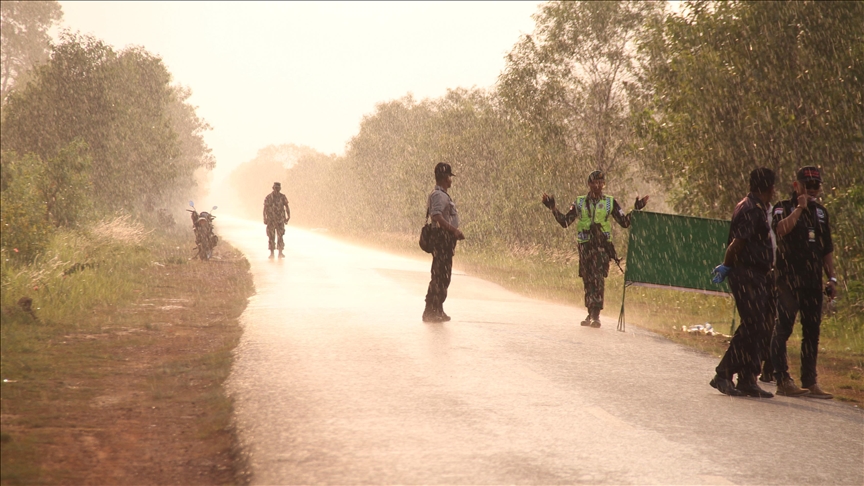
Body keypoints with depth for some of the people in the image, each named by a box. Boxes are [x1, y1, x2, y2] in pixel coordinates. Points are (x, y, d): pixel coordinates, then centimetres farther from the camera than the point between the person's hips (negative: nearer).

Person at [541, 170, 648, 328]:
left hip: (602, 245, -2)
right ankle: (590, 314, 15)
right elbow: (564, 222, 11)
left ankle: (596, 316, -17)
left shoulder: (610, 203, 8)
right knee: (588, 280, 5)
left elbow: (624, 222, 7)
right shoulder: (579, 203, 12)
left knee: (598, 279, -14)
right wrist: (553, 208, 0)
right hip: (585, 246, 2)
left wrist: (636, 210, -4)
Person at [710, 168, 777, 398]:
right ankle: (723, 376, -6)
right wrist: (726, 267, -10)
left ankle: (748, 380, 12)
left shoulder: (759, 209, 18)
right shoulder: (750, 210, -15)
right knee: (751, 326, -11)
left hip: (760, 276, 10)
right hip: (746, 276, -10)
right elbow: (737, 243, -20)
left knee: (762, 329, 9)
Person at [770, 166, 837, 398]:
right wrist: (800, 208, -18)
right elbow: (781, 230, -21)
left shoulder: (821, 212, 17)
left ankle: (810, 381, 11)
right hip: (789, 279, -6)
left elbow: (827, 250, 19)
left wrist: (831, 278, 12)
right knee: (783, 328, -7)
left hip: (813, 282, 6)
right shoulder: (784, 207, 1)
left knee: (812, 331, 6)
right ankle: (782, 380, -5)